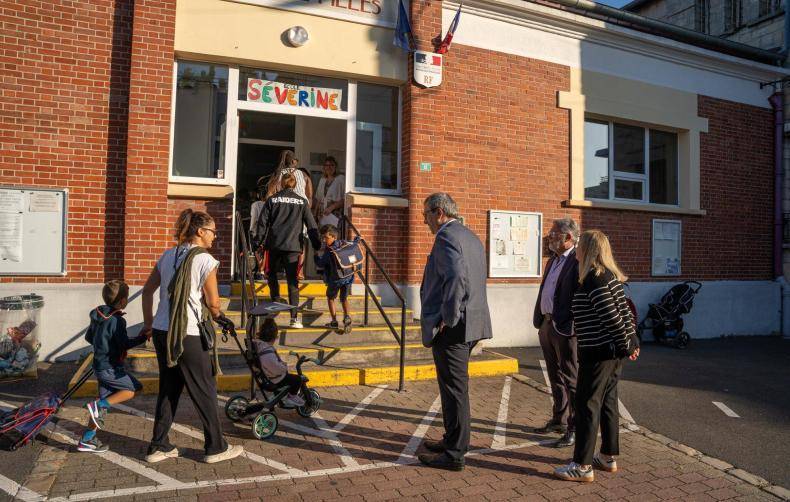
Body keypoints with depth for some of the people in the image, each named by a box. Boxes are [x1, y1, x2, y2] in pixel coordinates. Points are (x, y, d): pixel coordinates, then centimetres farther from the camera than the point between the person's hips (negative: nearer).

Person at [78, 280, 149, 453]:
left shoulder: (97, 316, 8)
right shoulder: (116, 320, -19)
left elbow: (88, 337, 19)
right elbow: (125, 344, -19)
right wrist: (143, 337, -8)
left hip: (100, 365, 9)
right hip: (110, 368, -9)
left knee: (104, 402, 14)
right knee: (132, 389, 2)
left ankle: (87, 440, 18)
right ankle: (98, 406, -6)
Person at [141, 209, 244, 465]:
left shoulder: (168, 255, 9)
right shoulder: (205, 260, -11)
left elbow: (147, 291, 14)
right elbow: (213, 302, -10)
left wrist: (148, 323, 22)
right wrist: (218, 315, 11)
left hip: (161, 332, 7)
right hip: (189, 337, -7)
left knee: (168, 390, 19)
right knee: (205, 392, 7)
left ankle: (159, 446, 26)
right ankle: (216, 447, 18)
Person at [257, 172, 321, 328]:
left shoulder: (272, 199, 6)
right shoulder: (301, 201, 6)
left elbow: (262, 223, 5)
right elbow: (311, 225, 6)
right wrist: (317, 245, 12)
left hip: (274, 245, 0)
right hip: (293, 246, 0)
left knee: (272, 275, 21)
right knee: (292, 280, -3)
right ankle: (294, 317, -9)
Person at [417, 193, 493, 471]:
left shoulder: (446, 237, -13)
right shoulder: (472, 237, 17)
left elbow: (456, 278, -28)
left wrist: (447, 319, -19)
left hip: (452, 327, -10)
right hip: (471, 323, 10)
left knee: (454, 389, -1)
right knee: (455, 387, 19)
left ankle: (454, 454, 9)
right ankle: (452, 440, 32)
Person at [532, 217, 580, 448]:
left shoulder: (579, 261, -14)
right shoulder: (553, 260, 16)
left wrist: (571, 325, -20)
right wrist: (540, 320, 15)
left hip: (566, 329, -9)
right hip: (547, 325, 9)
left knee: (571, 380, 1)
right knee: (556, 378, 20)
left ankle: (575, 429, 12)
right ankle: (559, 420, 34)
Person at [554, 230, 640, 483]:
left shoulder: (594, 278, -18)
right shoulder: (609, 275, 12)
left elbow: (612, 315, -21)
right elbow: (624, 310, 12)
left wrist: (626, 345, -14)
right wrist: (632, 341, 13)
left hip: (598, 351, -10)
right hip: (612, 351, 10)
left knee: (587, 404, -3)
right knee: (607, 402, 17)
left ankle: (583, 466, 4)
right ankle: (608, 457, 28)